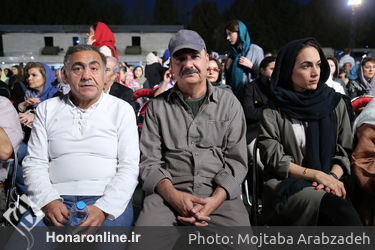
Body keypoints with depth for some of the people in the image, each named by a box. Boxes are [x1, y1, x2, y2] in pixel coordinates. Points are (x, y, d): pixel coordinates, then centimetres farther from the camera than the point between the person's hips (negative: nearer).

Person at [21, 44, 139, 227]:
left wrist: (103, 209, -16)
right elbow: (34, 163, 8)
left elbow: (129, 167, -2)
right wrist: (48, 201, -11)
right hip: (55, 197, 2)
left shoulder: (122, 109, 6)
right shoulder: (47, 109, 13)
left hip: (106, 199, -1)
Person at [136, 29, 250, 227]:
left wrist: (216, 199, -12)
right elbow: (149, 161, 5)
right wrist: (173, 195, -13)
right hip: (168, 193, 0)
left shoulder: (229, 103, 11)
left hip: (219, 194, 1)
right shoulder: (157, 106, 11)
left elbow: (236, 160, 5)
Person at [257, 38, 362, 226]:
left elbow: (345, 152, 10)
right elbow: (273, 159, -4)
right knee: (337, 208, -32)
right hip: (284, 185, -2)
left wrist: (332, 177, -10)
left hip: (327, 188, 3)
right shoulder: (272, 113, 2)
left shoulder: (335, 103, 12)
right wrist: (317, 175, -14)